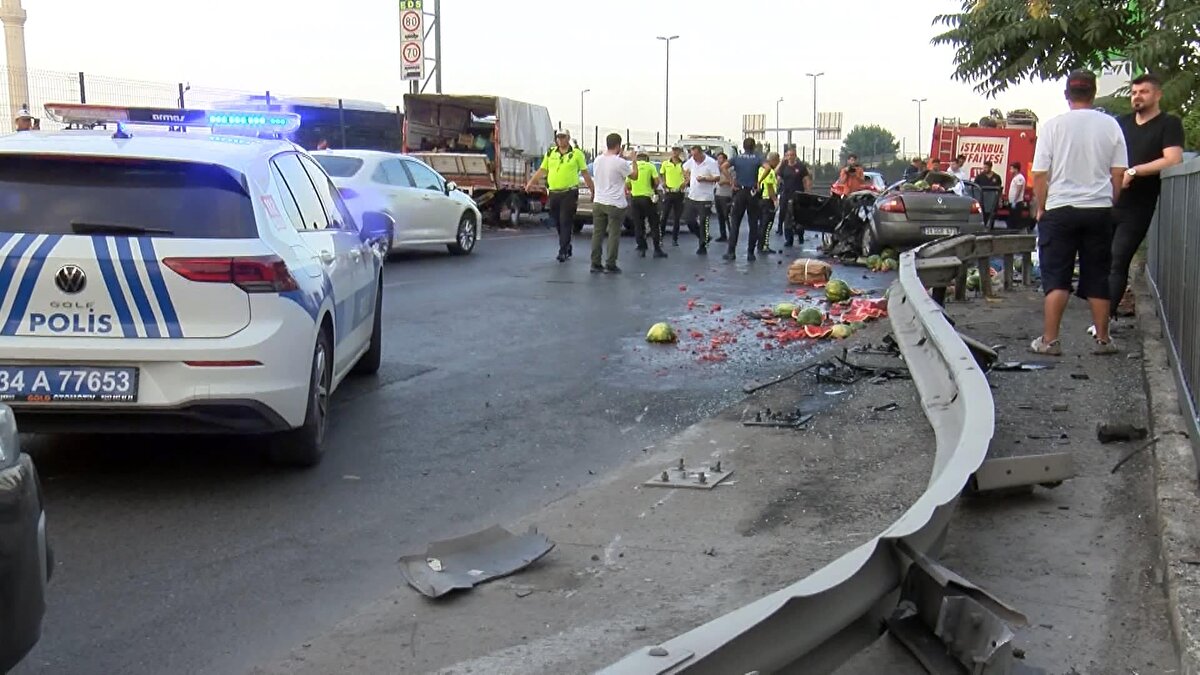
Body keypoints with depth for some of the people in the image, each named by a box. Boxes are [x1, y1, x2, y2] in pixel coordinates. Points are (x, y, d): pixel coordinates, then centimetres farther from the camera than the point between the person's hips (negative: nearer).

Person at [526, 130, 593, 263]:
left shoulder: (576, 154, 0)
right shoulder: (550, 153, 11)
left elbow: (585, 173, 3)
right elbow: (541, 170, 12)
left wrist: (593, 191, 2)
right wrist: (530, 183, 0)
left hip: (569, 193, -4)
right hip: (553, 193, 4)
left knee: (566, 223, -7)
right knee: (557, 222, 11)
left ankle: (563, 251, -4)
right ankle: (567, 246, 28)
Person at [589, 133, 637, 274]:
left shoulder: (597, 160, 3)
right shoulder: (620, 163, -15)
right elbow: (634, 176, -2)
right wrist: (634, 161, 13)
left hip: (598, 202, 6)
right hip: (615, 204, -5)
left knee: (597, 233, 9)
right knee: (614, 235, 1)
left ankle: (595, 264, 10)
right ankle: (610, 265, 1)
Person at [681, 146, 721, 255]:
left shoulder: (711, 163, -13)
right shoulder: (691, 161, 5)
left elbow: (717, 178, -16)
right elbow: (685, 168, 27)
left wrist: (704, 179, -24)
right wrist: (687, 179, 16)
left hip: (705, 198, -7)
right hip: (692, 197, 7)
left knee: (703, 223, -2)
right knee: (689, 220, 9)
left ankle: (703, 247, 7)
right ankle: (705, 238, 27)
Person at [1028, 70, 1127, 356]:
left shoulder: (1053, 126, -5)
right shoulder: (1110, 125, 1)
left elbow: (1040, 174, -5)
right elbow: (1119, 174, 3)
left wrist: (1040, 208, 6)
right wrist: (1109, 203, 15)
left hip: (1060, 210, -2)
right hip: (1100, 209, 2)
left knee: (1056, 277, 2)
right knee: (1097, 278, 10)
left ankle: (1049, 340, 0)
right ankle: (1102, 339, 15)